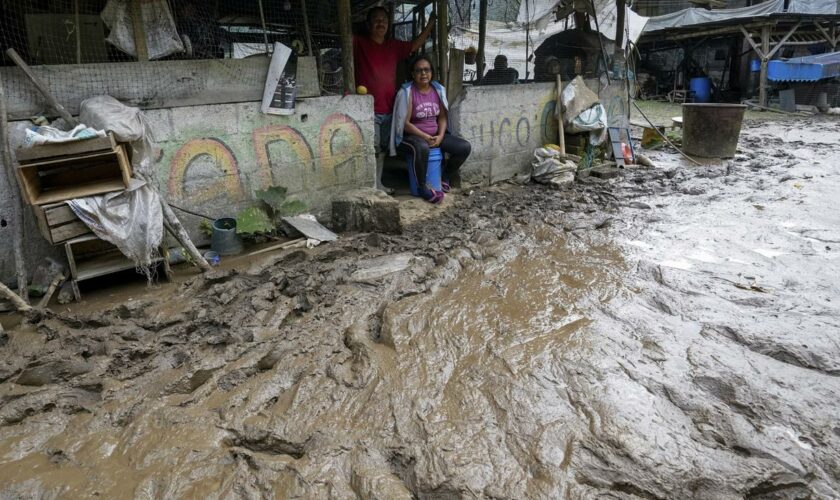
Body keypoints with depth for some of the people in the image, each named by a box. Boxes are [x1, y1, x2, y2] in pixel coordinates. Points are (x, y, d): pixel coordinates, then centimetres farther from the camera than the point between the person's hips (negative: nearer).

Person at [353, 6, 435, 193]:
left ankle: (378, 184, 25)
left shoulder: (394, 46, 13)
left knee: (382, 150, 14)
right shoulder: (359, 43, -2)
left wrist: (430, 23, 20)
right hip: (368, 110, -6)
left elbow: (416, 45, 24)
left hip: (389, 109, 6)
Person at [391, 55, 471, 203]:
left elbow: (442, 117, 9)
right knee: (422, 148, -41)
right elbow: (405, 123, -15)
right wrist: (425, 137, -19)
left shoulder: (438, 90, 4)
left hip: (436, 135, 6)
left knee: (465, 147, -10)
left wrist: (440, 136, -9)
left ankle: (445, 176, 12)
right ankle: (423, 186, -19)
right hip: (412, 136, -6)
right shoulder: (406, 92, -13)